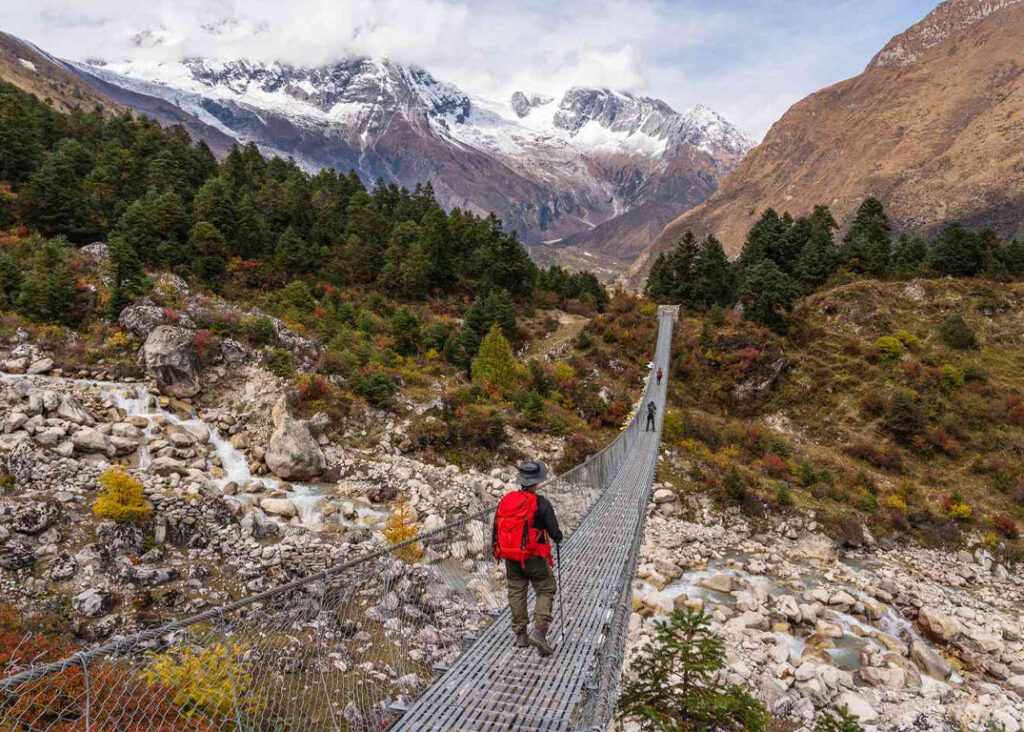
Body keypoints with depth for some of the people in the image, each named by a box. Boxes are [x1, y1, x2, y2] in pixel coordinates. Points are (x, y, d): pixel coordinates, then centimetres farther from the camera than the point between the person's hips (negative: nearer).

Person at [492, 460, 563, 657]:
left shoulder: (505, 500, 0)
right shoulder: (541, 503, -15)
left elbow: (495, 528, 7)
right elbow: (554, 532, -13)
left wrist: (495, 550, 21)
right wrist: (558, 538, 11)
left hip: (510, 558, 5)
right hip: (534, 557, -5)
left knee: (516, 592, 15)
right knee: (545, 591, 9)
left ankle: (520, 636, 21)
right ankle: (539, 632, -3)